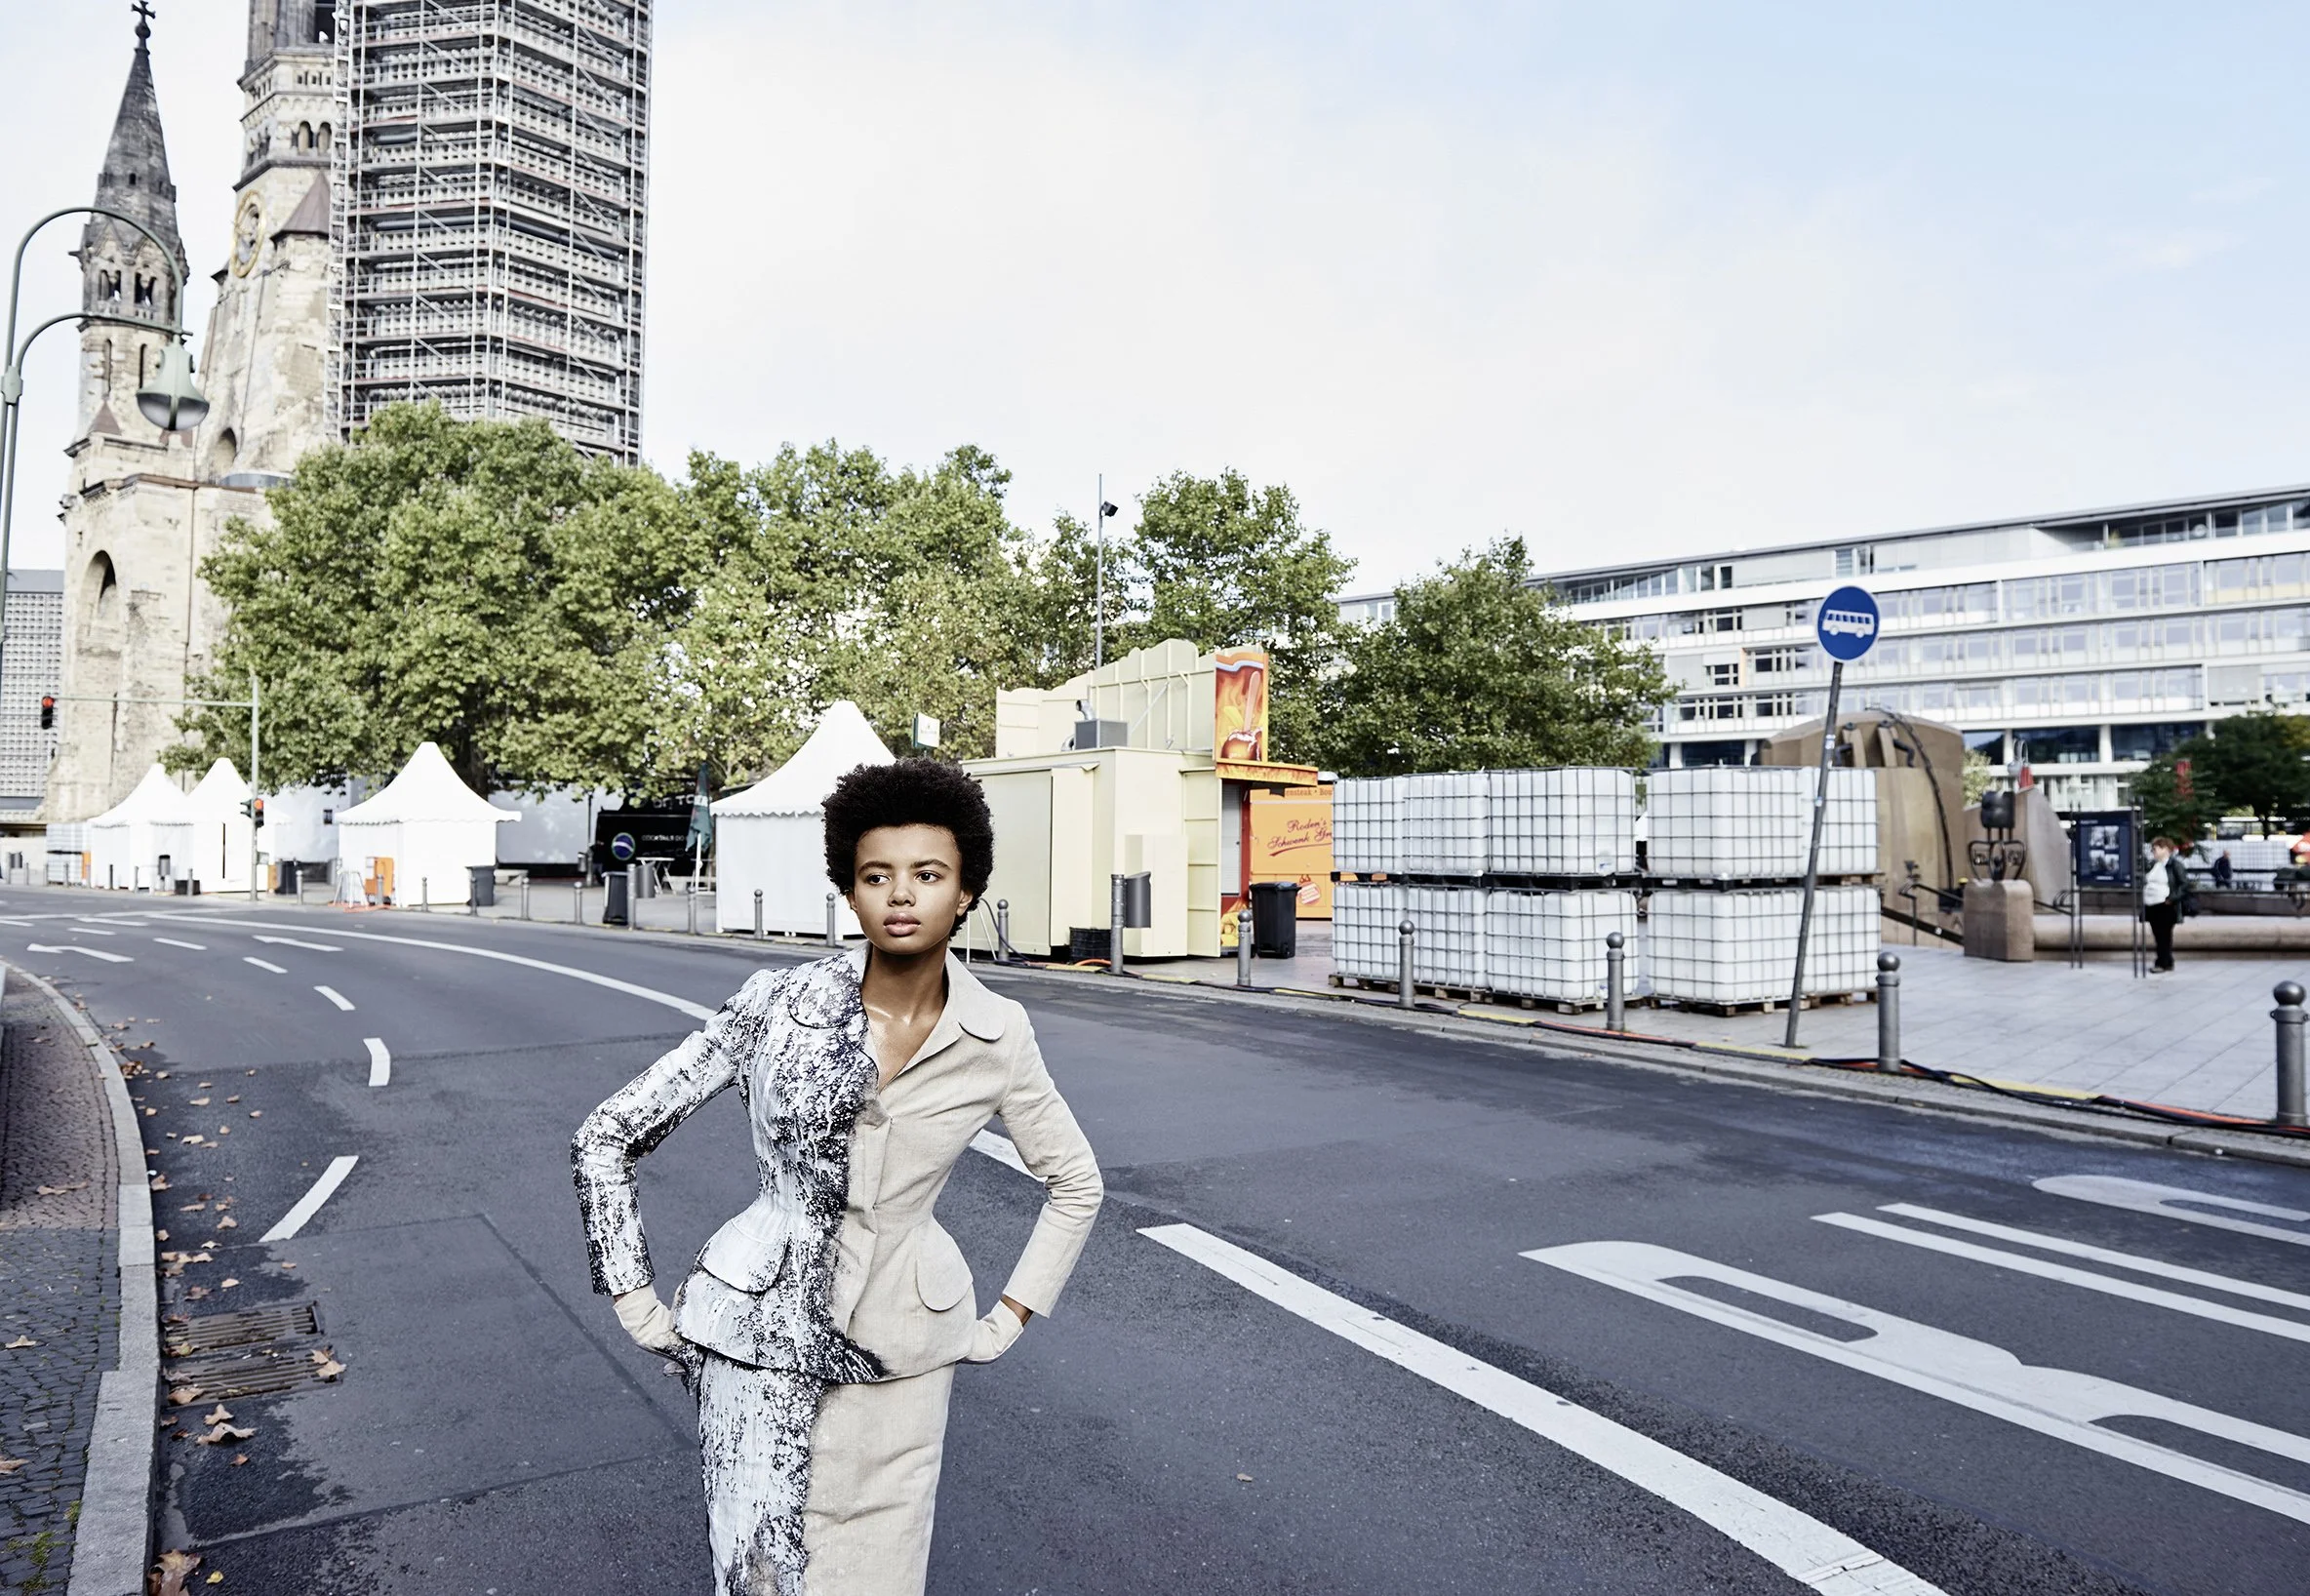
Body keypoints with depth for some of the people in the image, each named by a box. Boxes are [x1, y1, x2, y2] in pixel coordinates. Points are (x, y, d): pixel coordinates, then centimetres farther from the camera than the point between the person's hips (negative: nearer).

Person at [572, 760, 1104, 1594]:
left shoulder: (998, 1037, -8)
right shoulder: (778, 1003, -12)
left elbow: (1075, 1183, 8)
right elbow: (606, 1138, -4)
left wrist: (1009, 1319, 5)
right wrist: (637, 1305, -4)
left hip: (899, 1346, 1)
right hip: (762, 1329, -1)